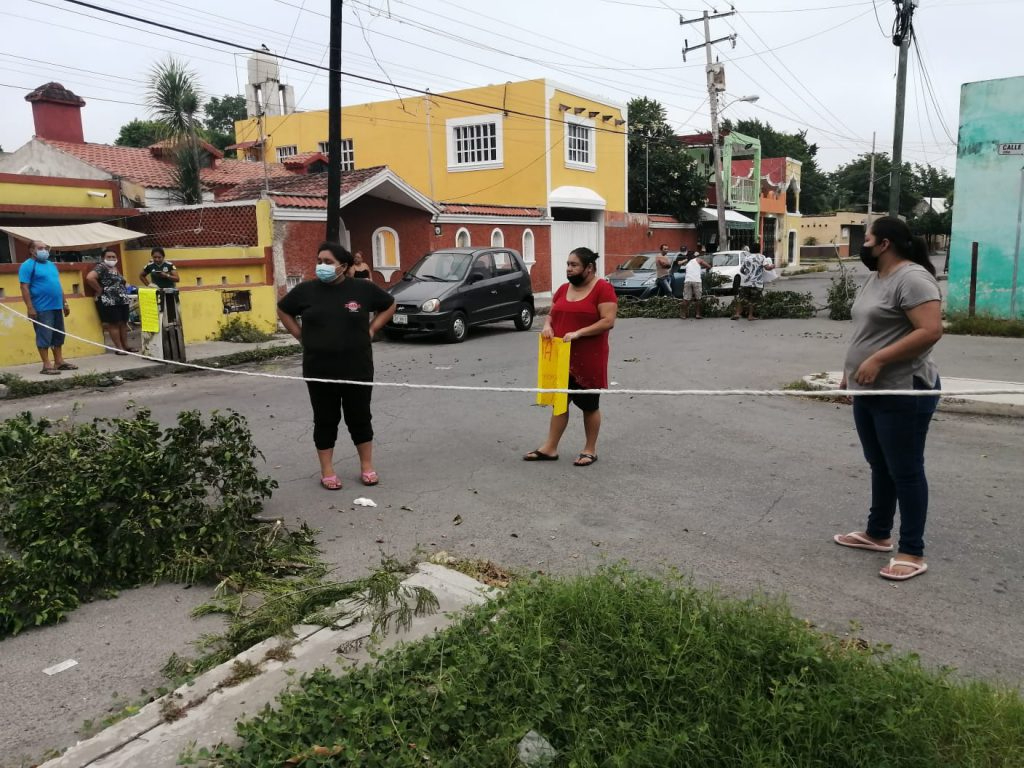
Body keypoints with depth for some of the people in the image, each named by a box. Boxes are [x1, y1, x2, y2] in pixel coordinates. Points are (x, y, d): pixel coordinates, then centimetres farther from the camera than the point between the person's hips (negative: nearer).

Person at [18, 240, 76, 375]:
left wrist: (65, 303, 20)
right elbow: (24, 288, -12)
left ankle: (59, 362, 20)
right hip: (41, 308, -8)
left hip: (57, 306, 8)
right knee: (44, 337, -5)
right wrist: (30, 307, -18)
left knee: (58, 335, 12)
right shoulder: (27, 266, -6)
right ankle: (47, 365, -2)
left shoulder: (51, 265, 18)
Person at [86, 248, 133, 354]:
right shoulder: (101, 267, -8)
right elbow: (89, 278, -23)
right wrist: (100, 290, -15)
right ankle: (119, 348, -2)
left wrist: (124, 291, 11)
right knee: (114, 324, -4)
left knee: (123, 323, 10)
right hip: (108, 301, -8)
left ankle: (125, 346, 17)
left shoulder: (115, 268, 17)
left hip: (122, 300, 8)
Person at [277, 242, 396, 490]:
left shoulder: (363, 288, -3)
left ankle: (367, 467, 22)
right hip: (319, 369, 0)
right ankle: (327, 471, 18)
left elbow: (389, 305, 12)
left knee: (360, 417, 9)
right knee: (325, 420, 8)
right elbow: (283, 311, 15)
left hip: (357, 367, 0)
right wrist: (301, 336, 4)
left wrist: (370, 331, 3)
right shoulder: (306, 290, -2)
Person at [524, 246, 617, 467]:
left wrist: (578, 333, -23)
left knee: (589, 405, 6)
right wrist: (547, 325, -5)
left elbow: (608, 321, -17)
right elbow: (552, 314, 18)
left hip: (589, 359, -6)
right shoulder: (563, 289, 11)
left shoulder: (603, 288, -10)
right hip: (562, 357, 6)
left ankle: (590, 450, 18)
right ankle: (550, 448, 16)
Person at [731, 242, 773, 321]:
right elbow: (767, 267, -13)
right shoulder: (761, 257, -2)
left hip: (745, 282, 2)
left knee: (741, 298, 12)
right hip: (756, 283, -2)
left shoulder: (746, 258, 7)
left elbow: (741, 270, 9)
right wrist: (772, 266, 7)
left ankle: (737, 313, 6)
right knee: (753, 300, 9)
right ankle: (750, 315, 9)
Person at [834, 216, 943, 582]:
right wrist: (851, 369, 17)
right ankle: (877, 534, 31)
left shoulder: (912, 278, -17)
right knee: (880, 467, 18)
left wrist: (877, 360, -27)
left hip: (902, 393, -10)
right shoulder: (876, 278, 14)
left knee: (905, 471, -1)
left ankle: (913, 553, 10)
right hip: (870, 392, 10)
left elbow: (931, 331, -26)